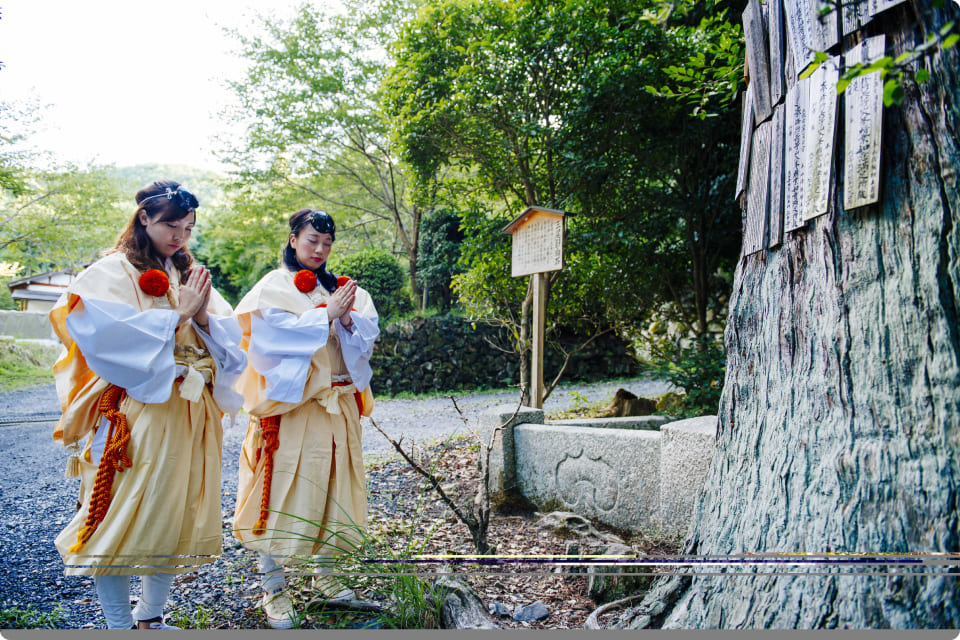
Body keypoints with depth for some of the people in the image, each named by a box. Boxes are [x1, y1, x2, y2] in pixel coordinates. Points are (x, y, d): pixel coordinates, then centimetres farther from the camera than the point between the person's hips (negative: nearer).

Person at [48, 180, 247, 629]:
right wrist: (178, 314, -13)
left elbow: (230, 340, 7)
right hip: (134, 415, -5)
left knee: (177, 514, 10)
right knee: (121, 517, -3)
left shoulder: (191, 276, 15)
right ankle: (119, 625, 11)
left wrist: (204, 317, -13)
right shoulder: (111, 273, -1)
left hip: (189, 417, 6)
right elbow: (112, 339, -15)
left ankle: (151, 617, 25)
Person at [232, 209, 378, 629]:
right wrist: (328, 313, -15)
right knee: (285, 488, -3)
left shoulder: (341, 289, 14)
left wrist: (348, 317, -14)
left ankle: (323, 574, 25)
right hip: (291, 404, -5)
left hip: (338, 404, 5)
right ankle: (272, 588, 8)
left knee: (332, 485, 10)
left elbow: (369, 333, 5)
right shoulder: (273, 287, -1)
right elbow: (278, 334, -15)